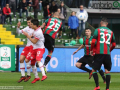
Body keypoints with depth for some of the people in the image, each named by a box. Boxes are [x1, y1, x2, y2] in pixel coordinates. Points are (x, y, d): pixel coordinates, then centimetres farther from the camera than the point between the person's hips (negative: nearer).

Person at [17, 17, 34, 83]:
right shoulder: (27, 28, 8)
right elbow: (19, 32, 8)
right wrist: (18, 27, -10)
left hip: (33, 47, -6)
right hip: (27, 46, 6)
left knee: (27, 60, -15)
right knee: (21, 59, -4)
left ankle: (28, 75, 4)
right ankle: (23, 76, 3)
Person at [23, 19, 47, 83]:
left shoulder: (38, 32, -22)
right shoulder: (38, 29, 6)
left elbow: (34, 41, -19)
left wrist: (27, 35, -14)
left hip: (40, 48, -10)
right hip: (35, 49, 10)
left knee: (38, 60, -32)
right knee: (32, 63, 12)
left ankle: (44, 75, -39)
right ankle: (36, 77, 27)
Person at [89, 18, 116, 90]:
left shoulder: (98, 30, 1)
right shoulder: (111, 32, 11)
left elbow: (93, 41, -8)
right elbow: (114, 44, 13)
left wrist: (91, 50, 8)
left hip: (99, 53, -3)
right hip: (107, 54, 3)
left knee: (94, 70, 4)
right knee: (107, 71, 9)